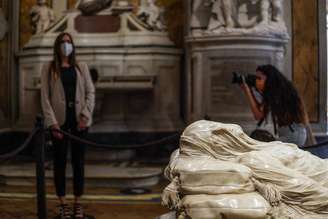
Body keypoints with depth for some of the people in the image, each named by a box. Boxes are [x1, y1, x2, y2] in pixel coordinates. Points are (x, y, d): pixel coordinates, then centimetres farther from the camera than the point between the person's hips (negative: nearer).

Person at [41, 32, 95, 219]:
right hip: (60, 119, -1)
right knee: (60, 161, 4)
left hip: (79, 119, 1)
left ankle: (78, 203, 12)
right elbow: (45, 97, -2)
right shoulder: (49, 68, 4)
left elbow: (90, 92, 5)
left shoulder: (81, 67, 10)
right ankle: (63, 204, 12)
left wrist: (85, 116, -9)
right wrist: (52, 123, -12)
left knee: (79, 161, 4)